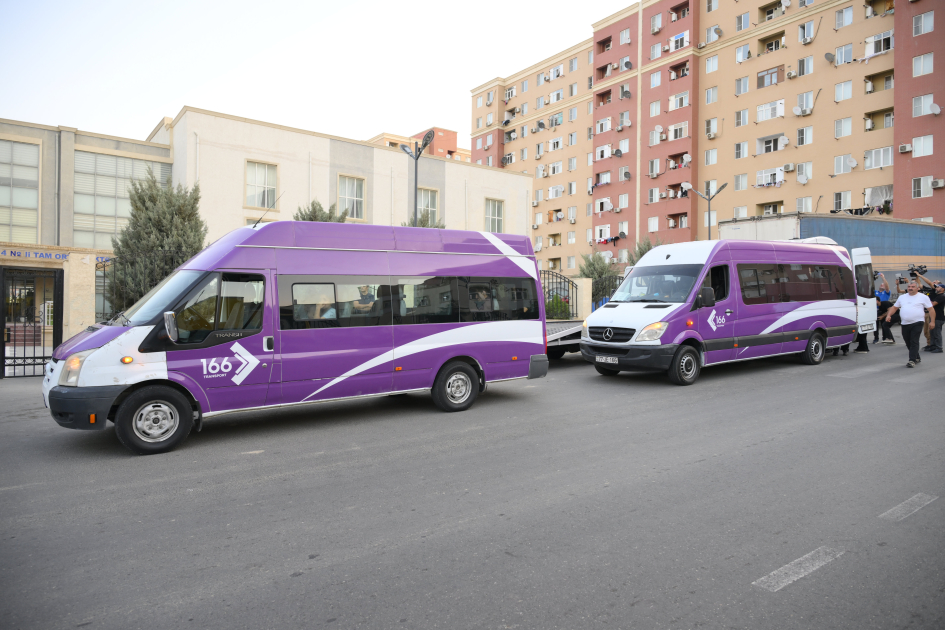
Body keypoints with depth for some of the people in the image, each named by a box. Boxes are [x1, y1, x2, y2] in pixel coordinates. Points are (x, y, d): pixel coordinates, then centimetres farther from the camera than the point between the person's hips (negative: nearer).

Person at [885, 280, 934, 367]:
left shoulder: (923, 297, 2)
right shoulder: (902, 297, 15)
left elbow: (931, 309, 2)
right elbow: (894, 307, 19)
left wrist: (932, 321, -4)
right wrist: (889, 315, 2)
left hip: (917, 323, -5)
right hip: (905, 324, 5)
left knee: (914, 342, -11)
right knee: (908, 343, 10)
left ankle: (912, 360, -11)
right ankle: (917, 358, 27)